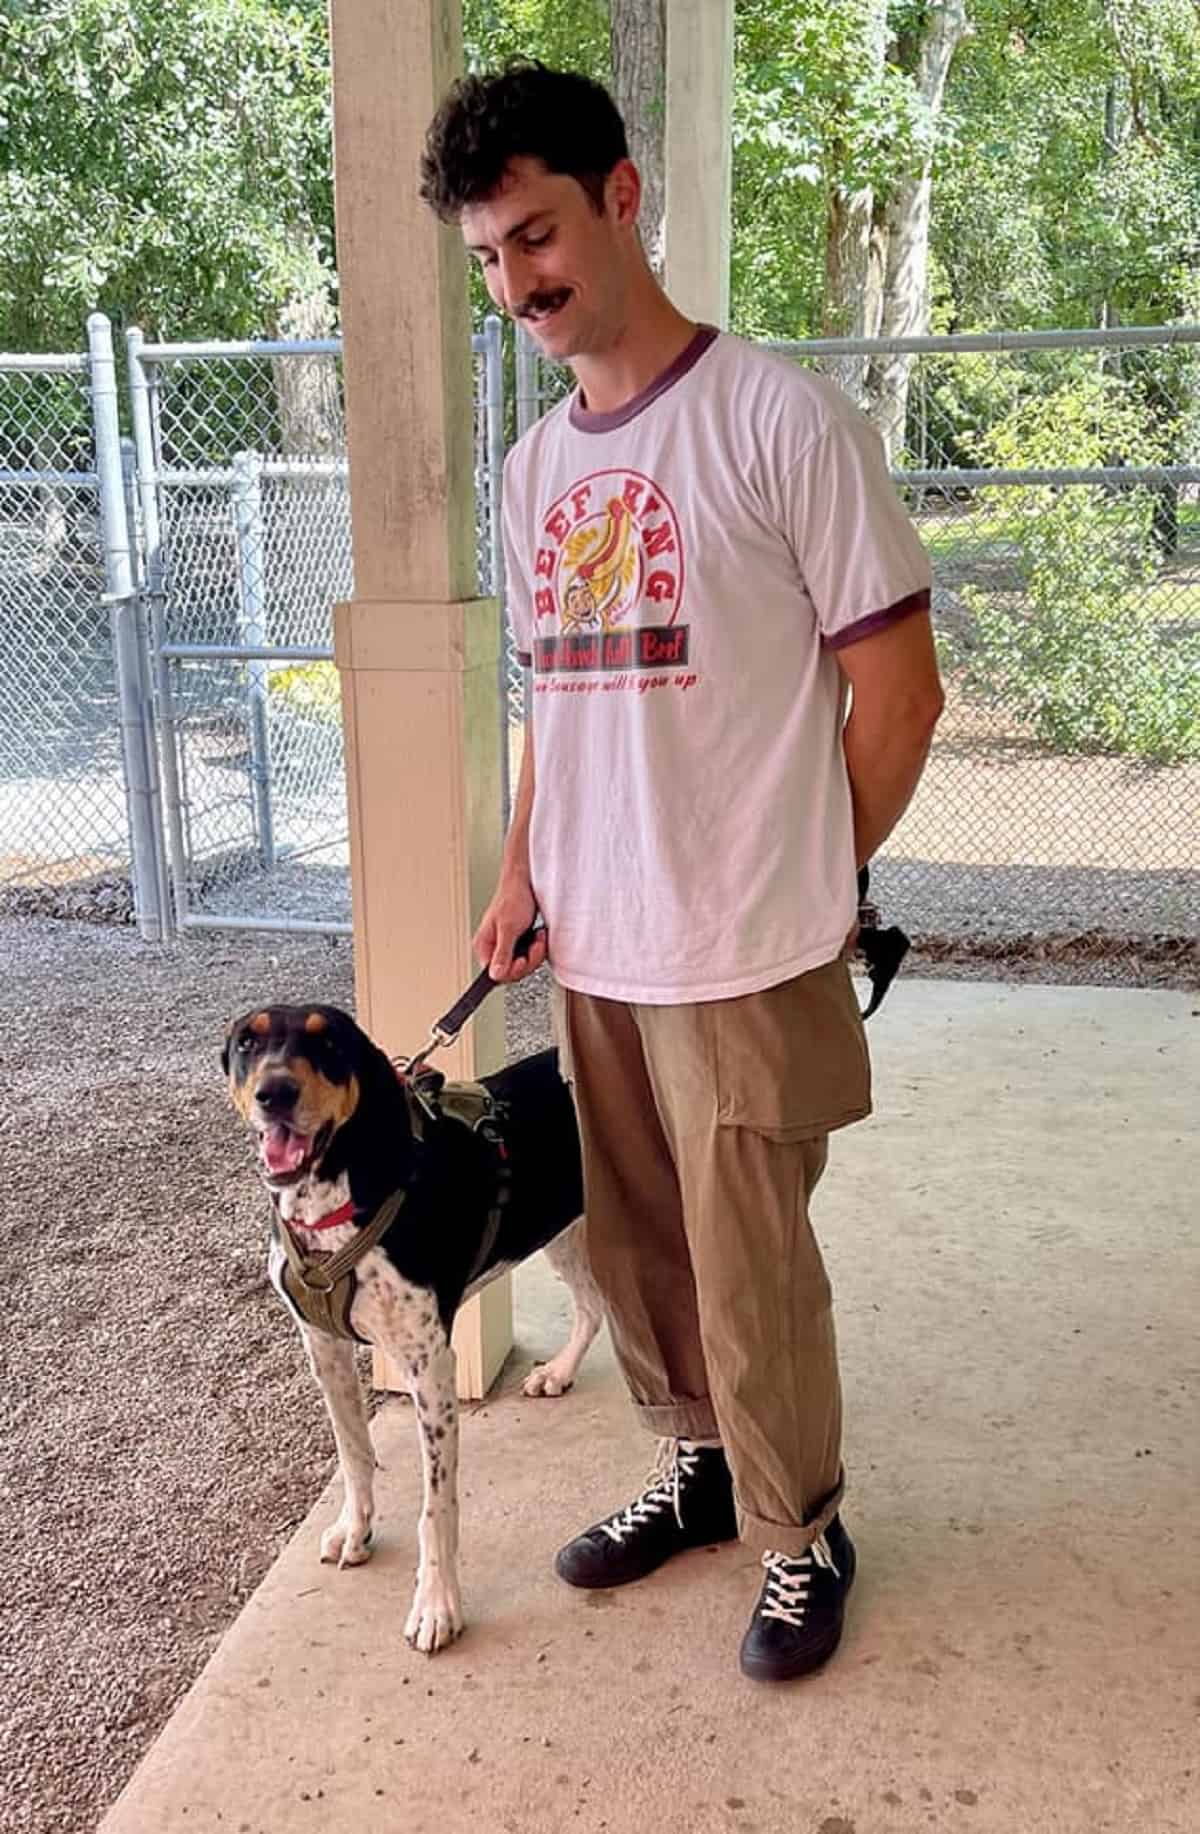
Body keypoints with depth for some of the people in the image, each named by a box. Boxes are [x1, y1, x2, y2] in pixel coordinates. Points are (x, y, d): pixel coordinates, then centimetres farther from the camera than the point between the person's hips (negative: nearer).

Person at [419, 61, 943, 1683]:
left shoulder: (780, 420, -10)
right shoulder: (535, 468, 10)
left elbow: (898, 692, -8)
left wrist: (799, 883, -1)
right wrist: (525, 870, 8)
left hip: (744, 960, -6)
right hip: (591, 952, 6)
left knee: (750, 1272, 5)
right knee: (633, 1244, 17)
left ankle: (800, 1535, 29)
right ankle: (697, 1465, 41)